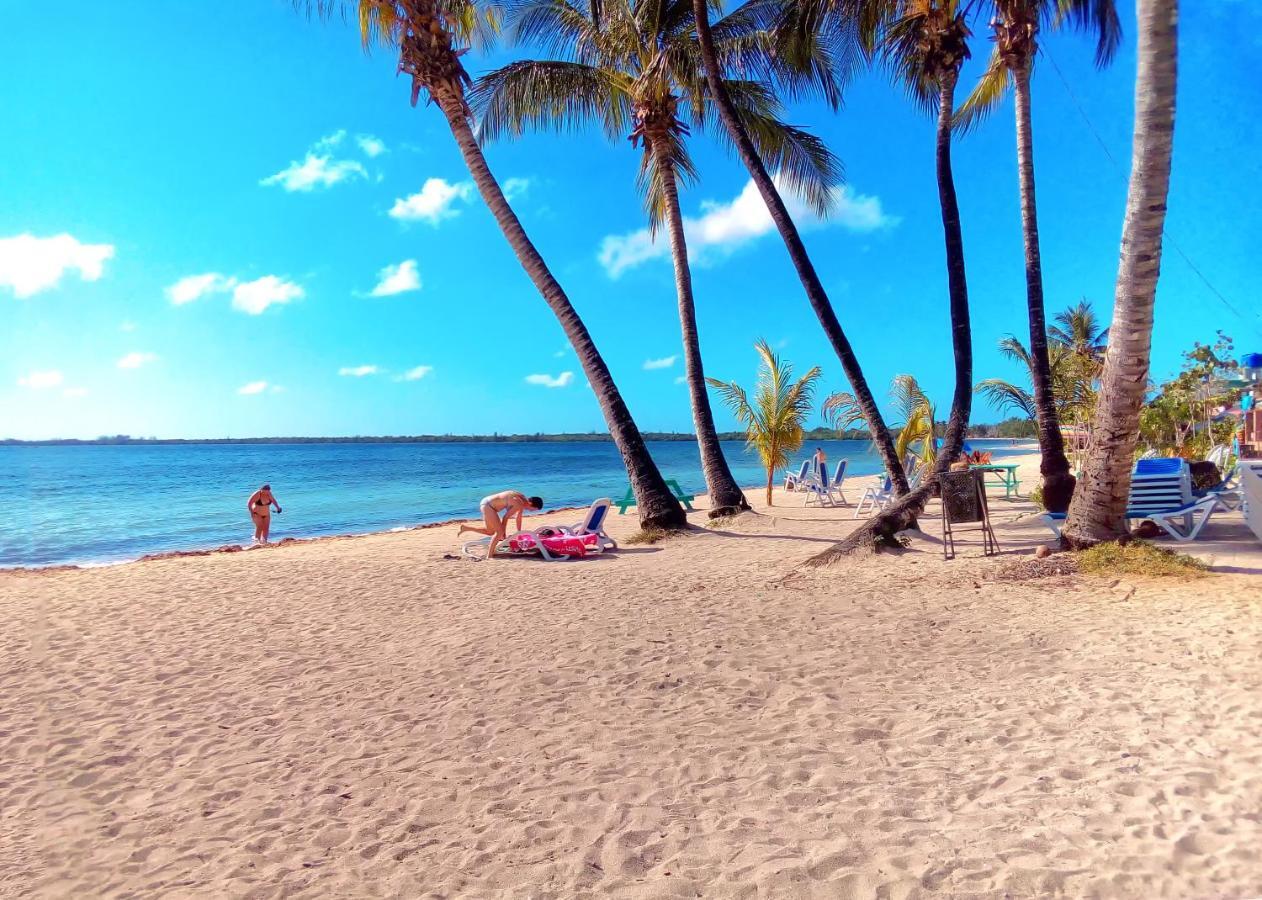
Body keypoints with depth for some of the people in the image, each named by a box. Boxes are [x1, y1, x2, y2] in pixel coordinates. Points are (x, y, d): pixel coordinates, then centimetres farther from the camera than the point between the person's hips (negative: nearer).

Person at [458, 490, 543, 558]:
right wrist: (504, 534, -6)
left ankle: (465, 528, 25)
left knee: (490, 532, 19)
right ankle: (489, 554, -7)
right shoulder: (519, 504, -24)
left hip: (487, 504, 10)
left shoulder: (523, 499, 4)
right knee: (499, 532, -11)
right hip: (487, 505, -10)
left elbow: (519, 517, 16)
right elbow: (505, 517, -18)